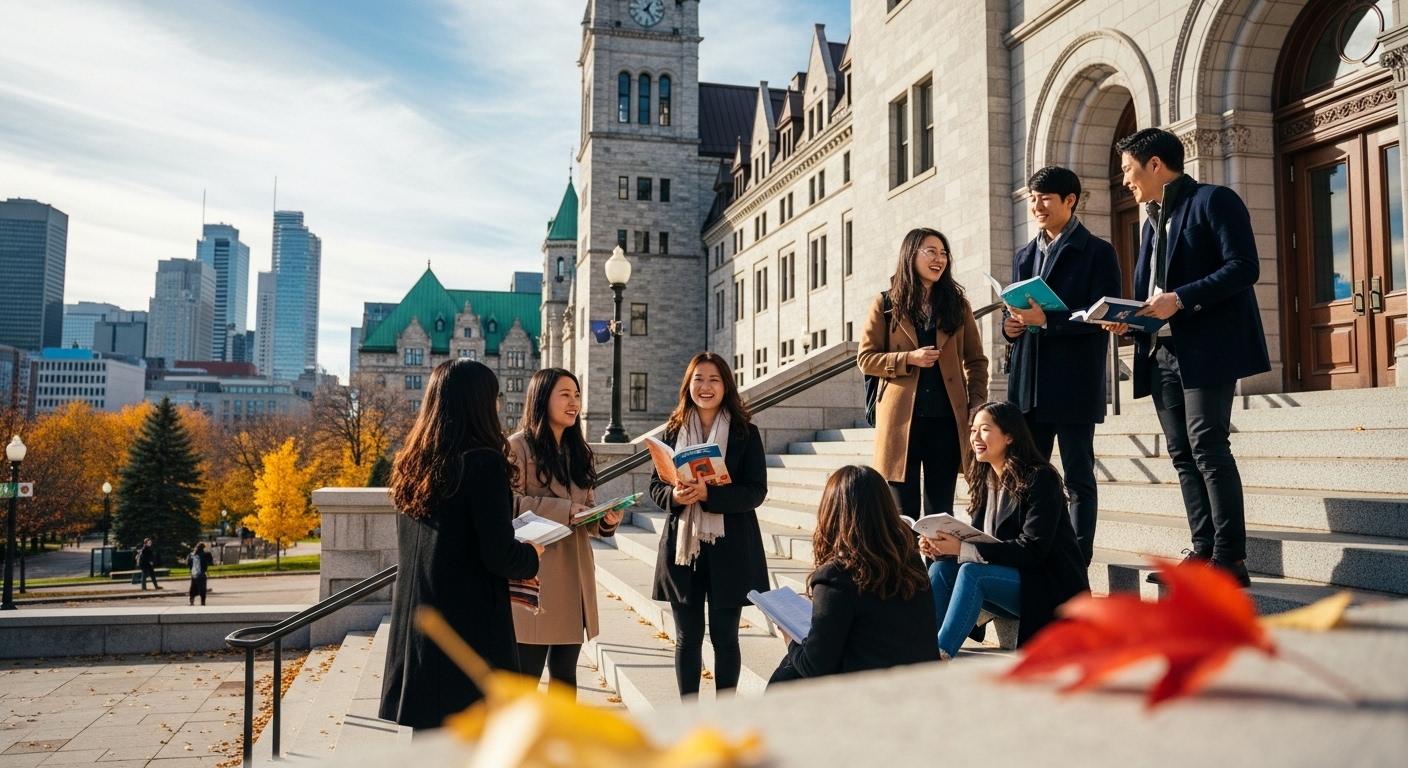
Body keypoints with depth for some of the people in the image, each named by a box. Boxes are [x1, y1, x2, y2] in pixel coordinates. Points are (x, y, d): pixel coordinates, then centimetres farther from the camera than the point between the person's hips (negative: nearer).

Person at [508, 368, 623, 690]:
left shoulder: (578, 452, 18)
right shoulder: (519, 446, -5)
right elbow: (510, 505, -16)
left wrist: (606, 520, -2)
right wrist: (565, 510, -19)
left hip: (575, 572, 7)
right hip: (534, 570, -7)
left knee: (565, 673, 13)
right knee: (526, 674, -2)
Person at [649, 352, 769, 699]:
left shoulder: (746, 433, -1)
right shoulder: (673, 431, 7)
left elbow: (756, 492, -7)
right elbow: (655, 485, 8)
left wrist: (708, 493, -22)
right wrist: (674, 495, -15)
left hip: (730, 549, -2)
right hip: (682, 546, 2)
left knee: (724, 636, 8)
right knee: (687, 637, 10)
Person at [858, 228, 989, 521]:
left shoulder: (958, 304, 11)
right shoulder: (886, 304, 4)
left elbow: (976, 361, 11)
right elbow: (865, 359, 2)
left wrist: (978, 405, -2)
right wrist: (909, 359, -13)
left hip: (946, 418, 2)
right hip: (901, 417, -2)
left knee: (940, 509, 7)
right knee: (903, 510, 3)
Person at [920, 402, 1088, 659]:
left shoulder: (1040, 479, -14)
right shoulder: (984, 481, 8)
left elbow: (1032, 549, -22)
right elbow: (979, 542, 7)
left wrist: (962, 548, -28)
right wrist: (943, 546, -15)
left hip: (1050, 590, -7)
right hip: (1011, 580, 7)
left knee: (972, 571, -30)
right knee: (940, 569, -16)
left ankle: (939, 656, -30)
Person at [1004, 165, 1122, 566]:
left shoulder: (1098, 252, -1)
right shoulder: (1025, 256, 19)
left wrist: (1046, 320, -19)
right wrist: (1010, 325, -1)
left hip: (1075, 383, -6)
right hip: (1029, 384, 6)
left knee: (1078, 478, 1)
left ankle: (1079, 560, 7)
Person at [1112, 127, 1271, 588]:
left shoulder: (1213, 201, -3)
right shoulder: (1152, 220, 21)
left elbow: (1244, 268, -13)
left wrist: (1180, 299, -21)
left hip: (1206, 348, -8)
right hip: (1160, 351, 8)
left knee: (1207, 449, -11)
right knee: (1183, 454, 6)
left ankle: (1231, 559, -6)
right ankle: (1204, 551, 11)